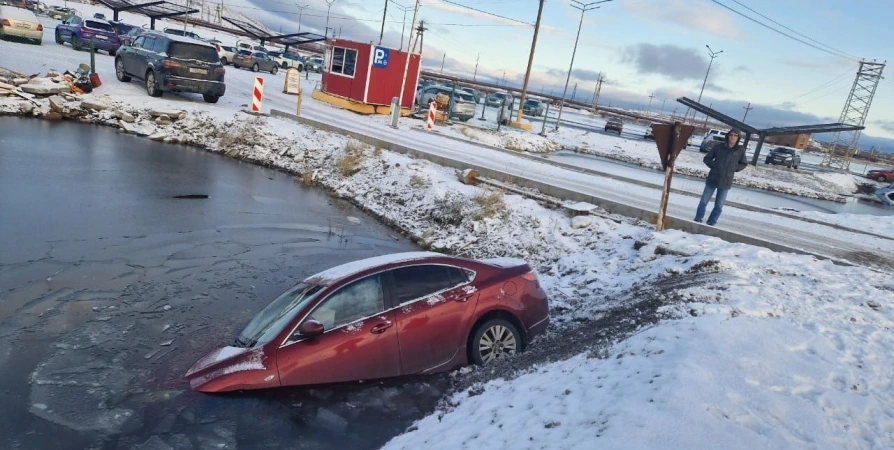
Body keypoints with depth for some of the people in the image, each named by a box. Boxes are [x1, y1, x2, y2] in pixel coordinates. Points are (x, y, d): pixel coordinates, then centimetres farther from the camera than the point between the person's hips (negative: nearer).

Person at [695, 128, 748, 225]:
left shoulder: (740, 150, -3)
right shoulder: (719, 146, -5)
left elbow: (744, 164, 12)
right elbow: (707, 158, 4)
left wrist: (734, 168, -2)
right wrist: (714, 165, -9)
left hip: (726, 181, 0)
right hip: (713, 178, 0)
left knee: (719, 205, 6)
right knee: (704, 201, 5)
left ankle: (711, 223, 18)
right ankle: (698, 220, 18)